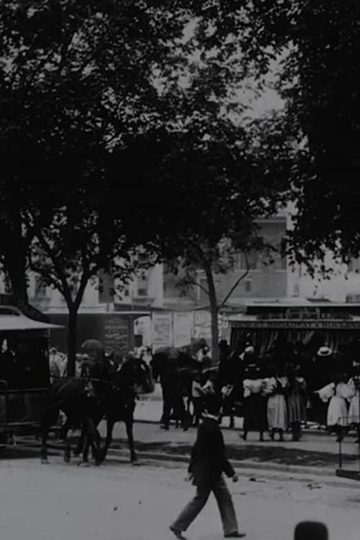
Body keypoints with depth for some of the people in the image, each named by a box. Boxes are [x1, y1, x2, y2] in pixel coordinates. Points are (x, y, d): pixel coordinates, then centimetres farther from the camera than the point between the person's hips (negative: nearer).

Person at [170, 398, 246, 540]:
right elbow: (219, 454, -24)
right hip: (208, 472, -9)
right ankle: (177, 526, 14)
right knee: (199, 501, 3)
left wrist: (192, 468, 20)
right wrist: (231, 473, -19)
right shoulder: (212, 429, -25)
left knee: (225, 498, 11)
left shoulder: (203, 426, 3)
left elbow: (196, 448, 11)